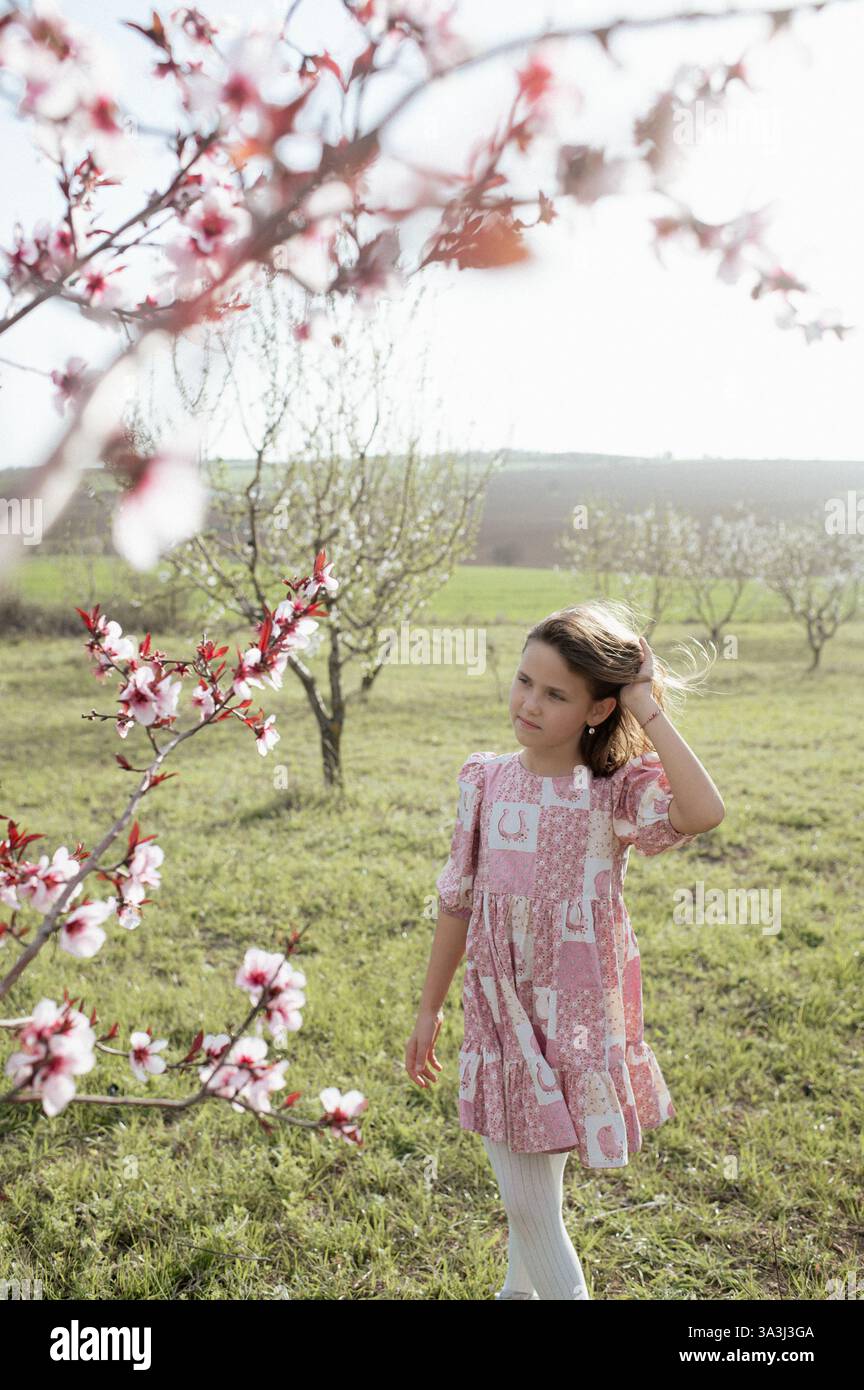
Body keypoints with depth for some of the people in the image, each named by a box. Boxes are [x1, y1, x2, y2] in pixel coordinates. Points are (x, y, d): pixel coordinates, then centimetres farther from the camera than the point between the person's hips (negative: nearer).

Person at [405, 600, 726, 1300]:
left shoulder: (615, 792, -12)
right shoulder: (486, 781, -3)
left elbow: (705, 812, -34)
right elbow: (458, 901, 6)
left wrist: (648, 710, -25)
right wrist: (430, 1008, 12)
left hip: (582, 1024, -1)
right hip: (502, 1019, 2)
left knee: (536, 1199, 17)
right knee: (524, 1202, 10)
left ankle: (525, 1287, 45)